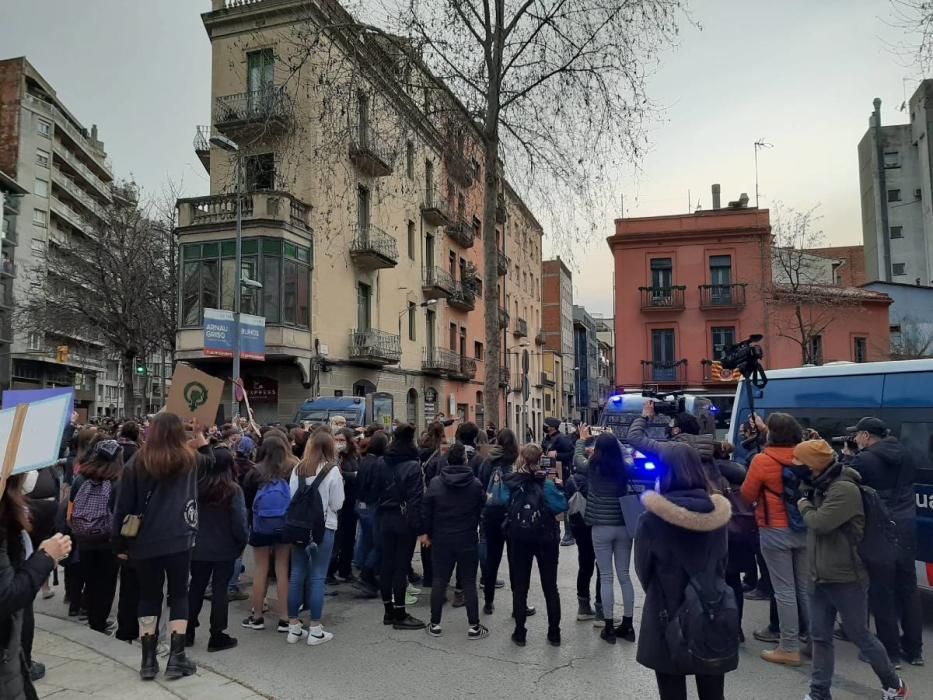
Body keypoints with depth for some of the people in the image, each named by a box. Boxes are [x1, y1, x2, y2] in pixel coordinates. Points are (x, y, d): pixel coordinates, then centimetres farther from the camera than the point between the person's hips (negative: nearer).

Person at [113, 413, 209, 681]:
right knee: (179, 594, 9)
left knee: (149, 596, 12)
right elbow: (208, 457, 25)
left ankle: (148, 660, 15)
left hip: (144, 541, 1)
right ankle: (176, 658, 7)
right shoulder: (188, 459, 1)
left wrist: (120, 543, 8)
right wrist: (199, 433, 30)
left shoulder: (137, 463, -1)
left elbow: (124, 506, 0)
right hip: (179, 538, -1)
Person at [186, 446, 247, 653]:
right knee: (219, 590, 5)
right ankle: (217, 637, 10)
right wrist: (242, 543, 1)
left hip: (199, 547, 4)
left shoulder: (197, 487, -6)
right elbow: (239, 522, -15)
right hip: (225, 550, -3)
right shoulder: (233, 490, -17)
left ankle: (187, 632, 25)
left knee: (196, 588, 16)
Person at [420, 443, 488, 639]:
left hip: (441, 540, 1)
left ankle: (435, 625, 18)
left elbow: (426, 510, -3)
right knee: (469, 583, 6)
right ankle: (474, 627, 11)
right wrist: (481, 531, 16)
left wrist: (425, 532, 7)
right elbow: (483, 510, 1)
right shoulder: (475, 484, -9)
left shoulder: (435, 483, -7)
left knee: (439, 581, 11)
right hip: (468, 540, -1)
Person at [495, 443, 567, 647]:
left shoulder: (510, 482, -8)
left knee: (520, 586, 10)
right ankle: (554, 634, 16)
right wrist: (559, 487, -8)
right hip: (545, 538, -1)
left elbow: (502, 501, 3)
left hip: (518, 538, 1)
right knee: (550, 587, 11)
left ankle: (520, 633, 14)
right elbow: (562, 506, -22)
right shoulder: (546, 483, -15)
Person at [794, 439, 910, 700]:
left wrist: (804, 505, -9)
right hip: (821, 577, 8)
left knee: (860, 636, 9)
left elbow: (820, 522, -26)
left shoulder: (845, 489, -20)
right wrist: (808, 504, 0)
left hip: (845, 578, -8)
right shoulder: (822, 488, 10)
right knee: (820, 637, 10)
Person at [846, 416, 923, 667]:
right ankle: (914, 649, 25)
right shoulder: (906, 455, 8)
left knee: (881, 591, 3)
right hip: (907, 526, 7)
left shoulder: (864, 460, -14)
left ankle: (890, 651, 9)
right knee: (908, 587, 16)